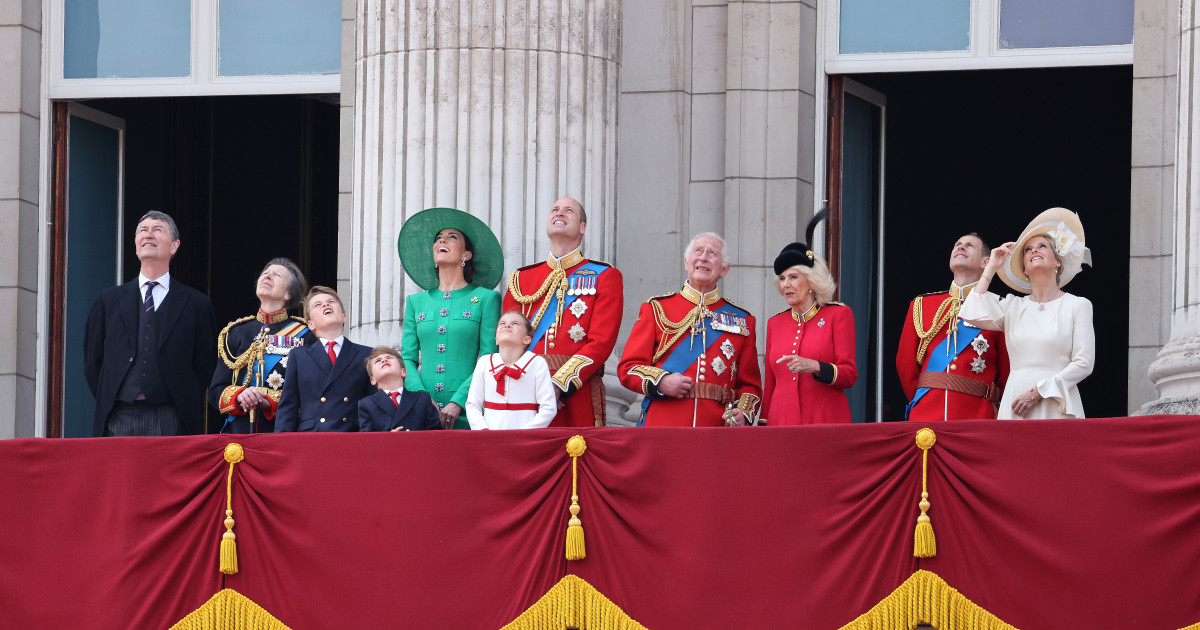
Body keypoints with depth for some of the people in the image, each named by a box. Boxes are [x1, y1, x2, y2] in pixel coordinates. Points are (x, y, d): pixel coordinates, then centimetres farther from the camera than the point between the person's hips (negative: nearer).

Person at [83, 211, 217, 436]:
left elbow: (203, 367, 8)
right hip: (119, 420, 2)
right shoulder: (109, 300, 15)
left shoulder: (196, 304, 9)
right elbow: (92, 360, 16)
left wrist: (188, 412, 1)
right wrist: (106, 403, 8)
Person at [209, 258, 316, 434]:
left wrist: (269, 401, -17)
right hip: (239, 432, 2)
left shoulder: (304, 336, 6)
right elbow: (216, 391, 13)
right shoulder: (236, 333, 16)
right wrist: (239, 396, -8)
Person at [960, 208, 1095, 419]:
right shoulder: (1013, 306, 16)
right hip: (1014, 405, 3)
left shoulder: (1077, 306, 7)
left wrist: (1038, 392, -10)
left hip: (1056, 406, -3)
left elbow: (1084, 363, -1)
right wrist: (991, 268, 9)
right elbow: (973, 315, -1)